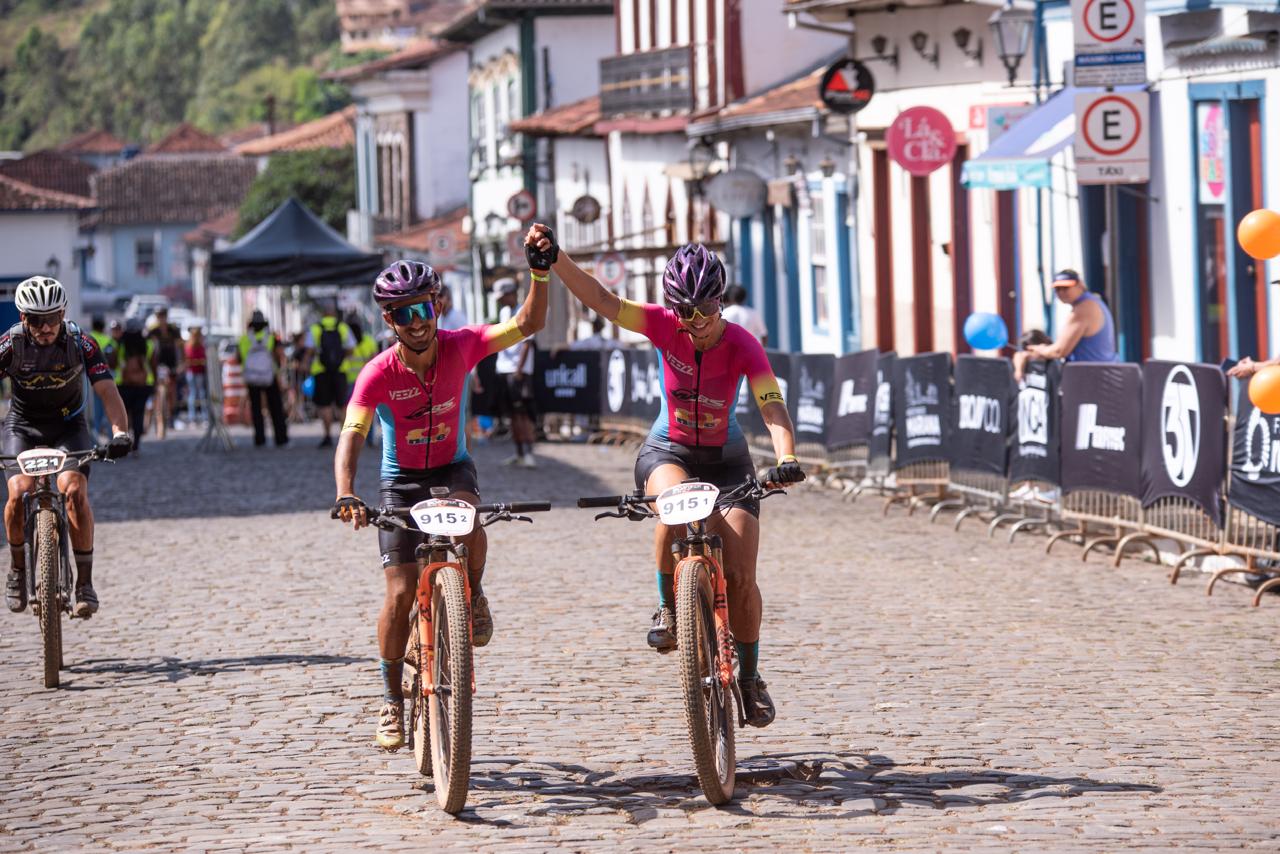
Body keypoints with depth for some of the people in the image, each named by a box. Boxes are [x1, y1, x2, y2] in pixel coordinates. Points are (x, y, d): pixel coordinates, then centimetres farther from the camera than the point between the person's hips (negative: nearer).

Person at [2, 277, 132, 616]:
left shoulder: (81, 343, -19)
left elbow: (107, 391, -23)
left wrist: (120, 433, -40)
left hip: (68, 426, 0)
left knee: (74, 492, -23)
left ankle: (85, 582, -12)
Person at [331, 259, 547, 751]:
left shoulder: (460, 346, -15)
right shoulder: (379, 373, -21)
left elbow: (528, 324, -16)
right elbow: (351, 438, -30)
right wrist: (346, 496, -47)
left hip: (452, 470, 0)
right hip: (401, 480, 0)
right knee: (400, 595, -8)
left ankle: (473, 596, -6)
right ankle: (392, 697, 11)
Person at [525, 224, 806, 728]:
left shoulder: (742, 345, -20)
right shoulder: (665, 328, -16)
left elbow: (773, 408, -32)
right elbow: (602, 301, -26)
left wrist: (786, 459, -51)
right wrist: (554, 260, -41)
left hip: (725, 460, 0)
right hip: (667, 453, 0)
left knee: (741, 578, -9)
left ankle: (749, 676, 14)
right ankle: (667, 609, -17)